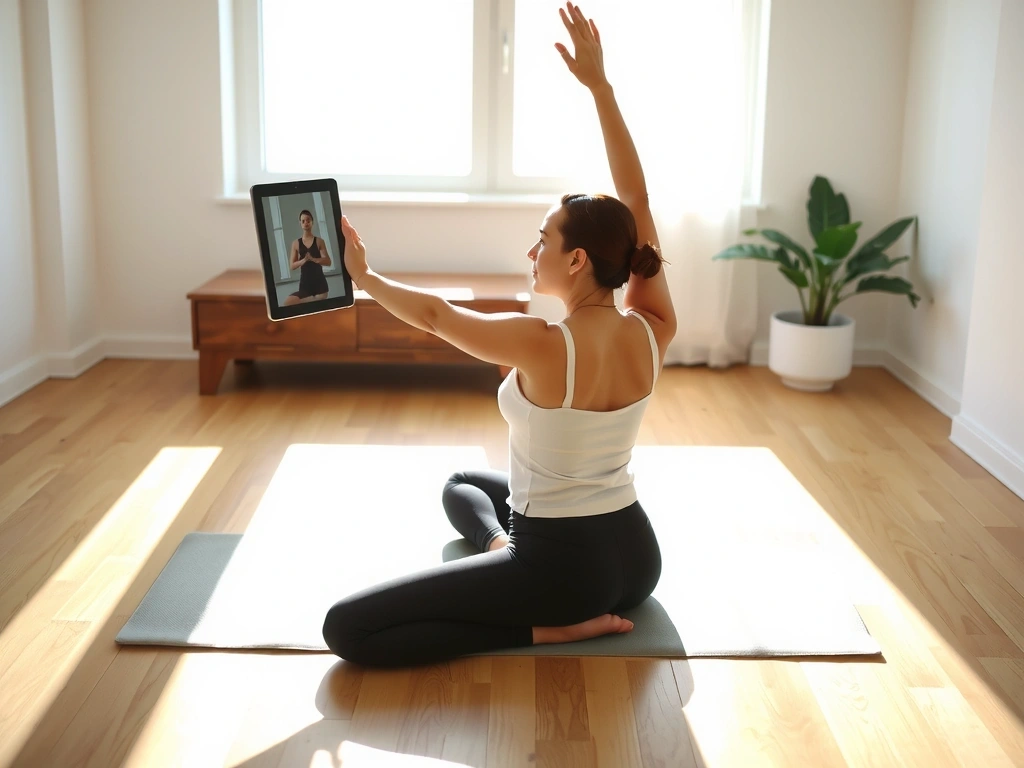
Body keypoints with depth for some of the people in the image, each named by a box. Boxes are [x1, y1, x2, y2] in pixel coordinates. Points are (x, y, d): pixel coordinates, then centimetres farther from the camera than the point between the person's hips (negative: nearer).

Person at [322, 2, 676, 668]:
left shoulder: (543, 346, -26)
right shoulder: (652, 332, -9)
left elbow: (435, 315, -10)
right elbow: (636, 199, -3)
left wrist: (362, 274, 6)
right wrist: (599, 84, -3)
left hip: (564, 568, -8)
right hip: (636, 559, 8)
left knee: (346, 628, -9)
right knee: (464, 482, 35)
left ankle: (542, 626, -9)